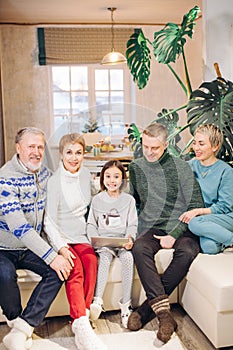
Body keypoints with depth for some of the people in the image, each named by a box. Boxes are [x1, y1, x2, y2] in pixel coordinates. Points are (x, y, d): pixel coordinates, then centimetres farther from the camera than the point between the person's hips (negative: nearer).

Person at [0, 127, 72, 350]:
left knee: (59, 270, -18)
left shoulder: (43, 172, 1)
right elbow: (19, 227, -30)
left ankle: (21, 330, -15)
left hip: (31, 247, 6)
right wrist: (51, 257, -32)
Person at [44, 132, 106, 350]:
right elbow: (49, 222, -10)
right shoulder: (54, 181, -10)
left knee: (91, 260, -27)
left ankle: (80, 318, -24)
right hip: (59, 238, -4)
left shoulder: (85, 174, 8)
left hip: (80, 237, 5)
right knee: (75, 267, -32)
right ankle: (82, 327, -36)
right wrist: (61, 247, -24)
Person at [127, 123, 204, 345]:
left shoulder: (181, 168, -1)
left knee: (186, 251, -33)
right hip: (151, 228, 2)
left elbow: (196, 207, -4)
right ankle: (164, 314, -33)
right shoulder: (136, 168, 10)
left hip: (181, 228, -2)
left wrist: (174, 235, -14)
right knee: (139, 248, -31)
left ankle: (148, 307, -21)